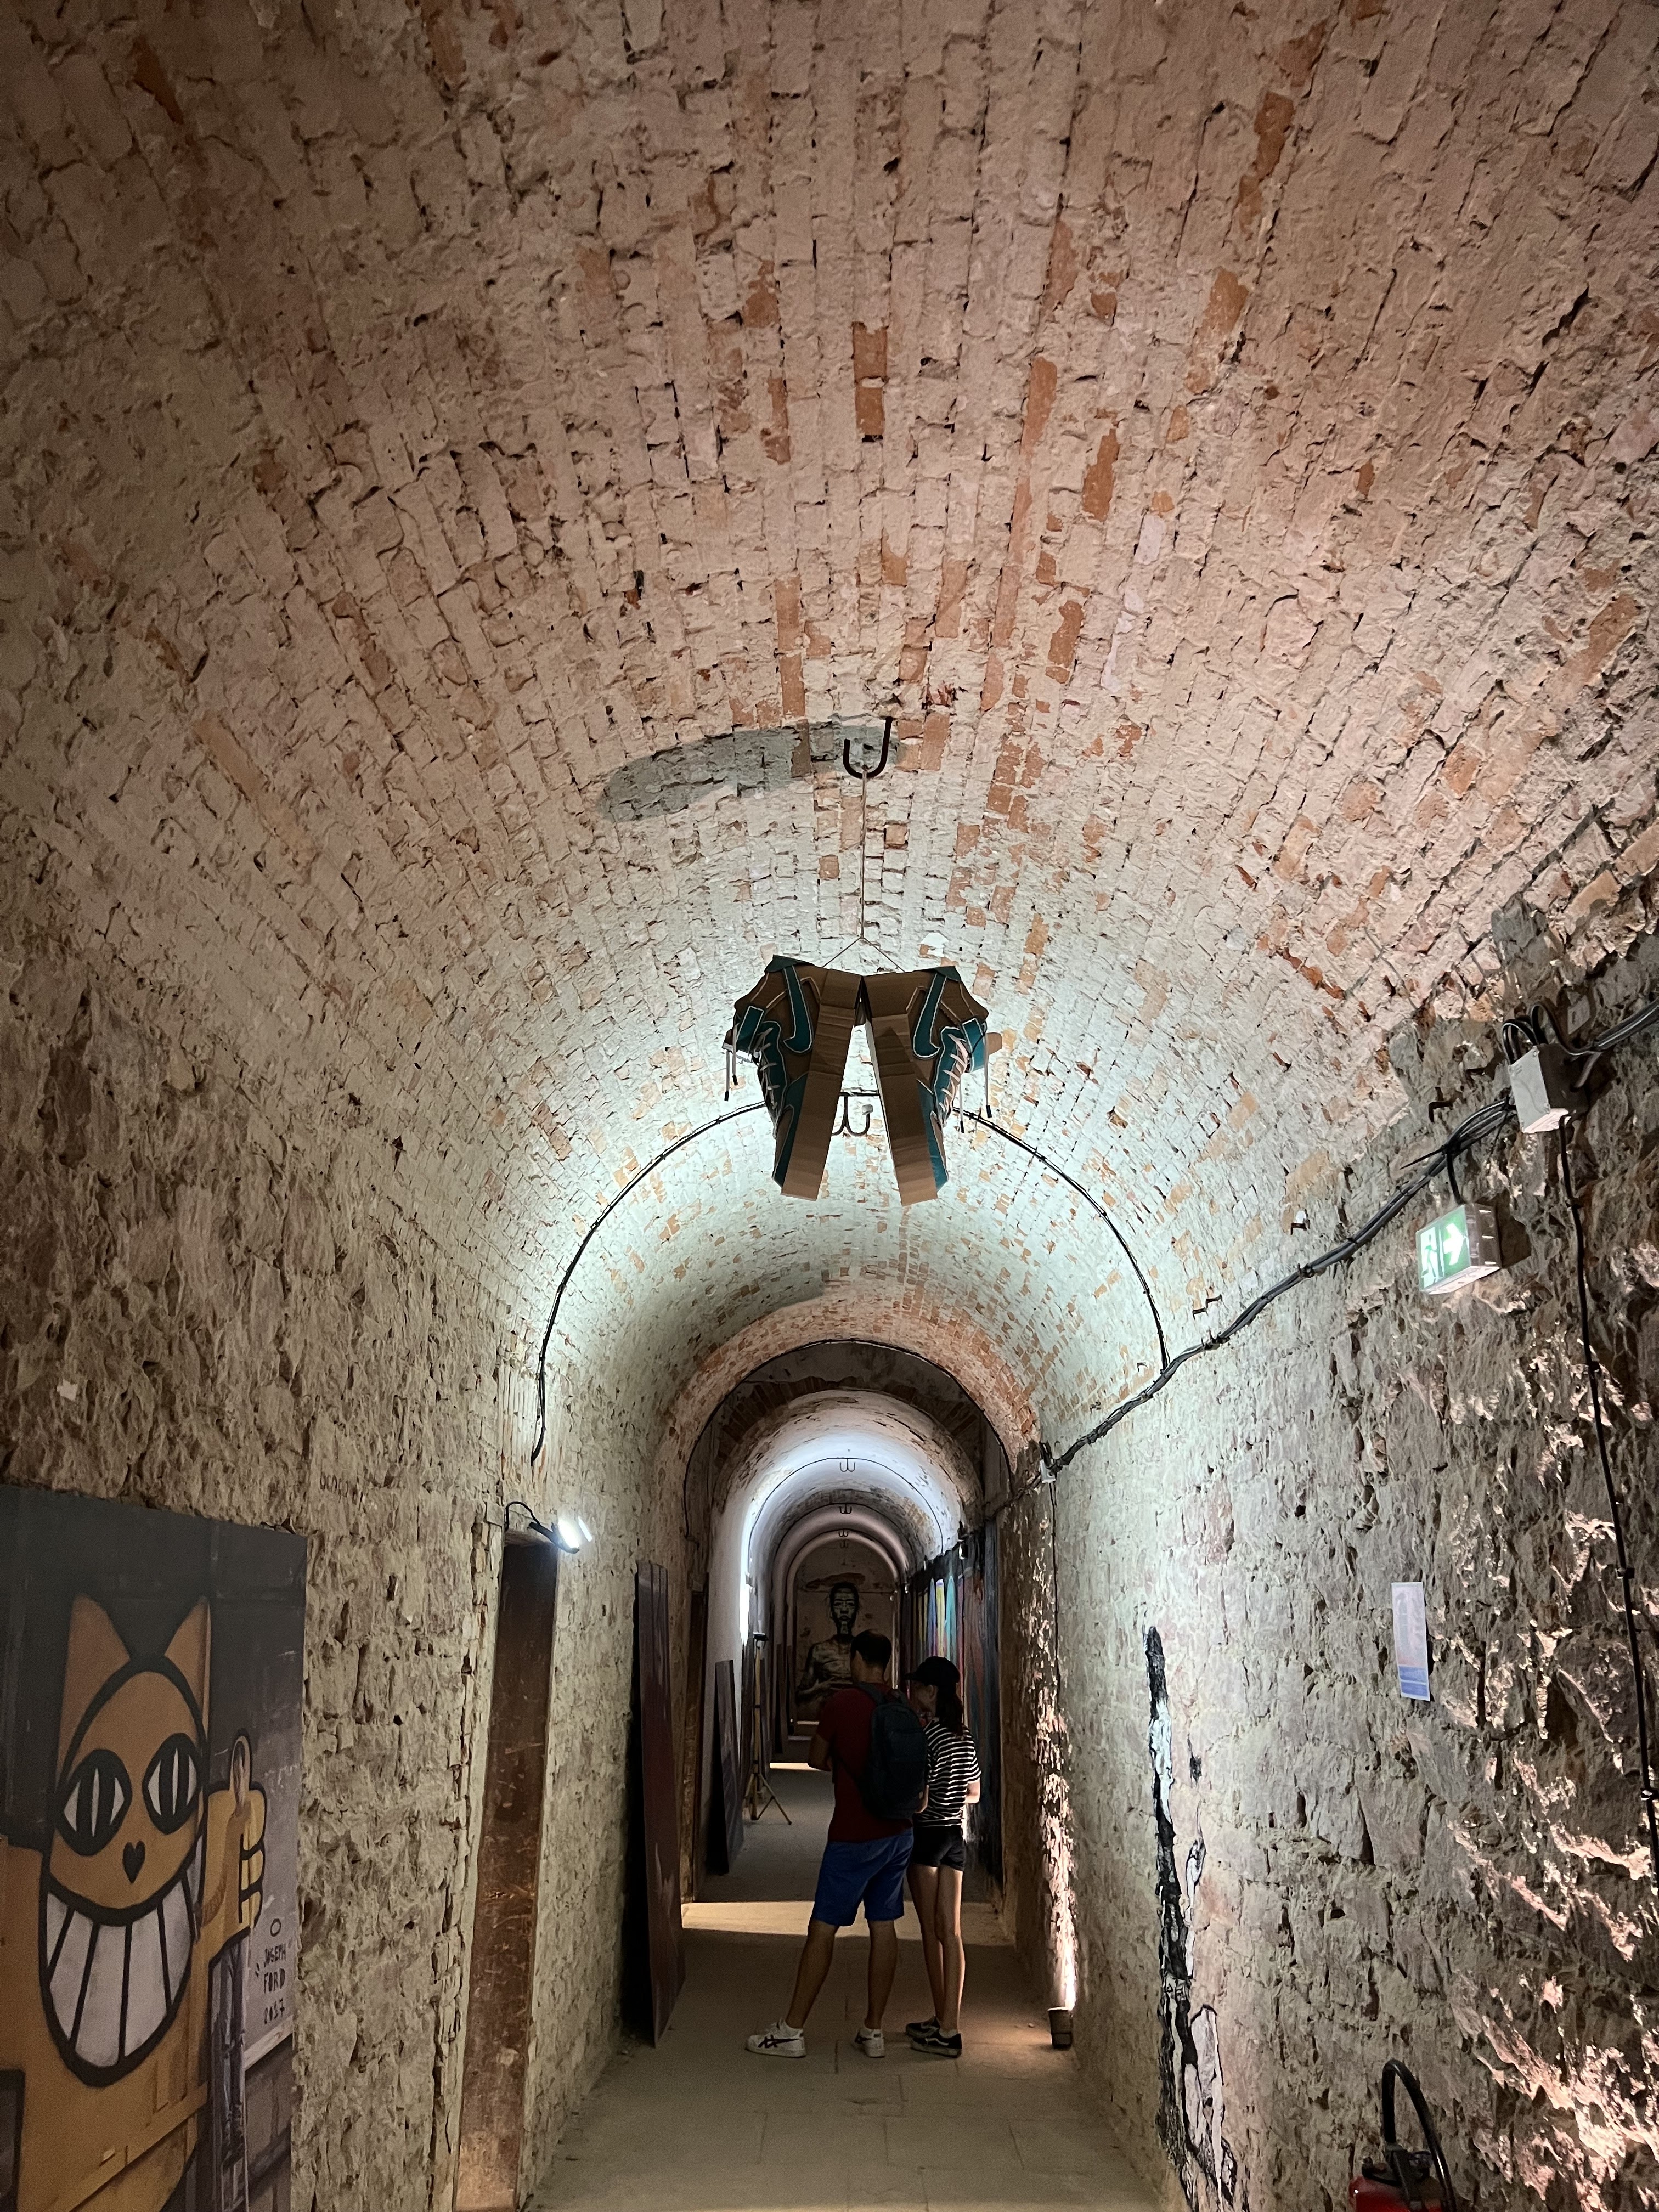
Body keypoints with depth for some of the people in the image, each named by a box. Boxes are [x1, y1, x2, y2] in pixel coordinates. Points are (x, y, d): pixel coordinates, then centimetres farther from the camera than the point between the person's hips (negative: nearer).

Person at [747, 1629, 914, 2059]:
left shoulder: (841, 1703, -14)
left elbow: (817, 1759, -1)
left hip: (854, 1836, -6)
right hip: (898, 1833, 6)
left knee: (823, 1928, 1)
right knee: (884, 1927, 10)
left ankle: (792, 2031, 8)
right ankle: (873, 2031, 16)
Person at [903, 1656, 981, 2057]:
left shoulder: (927, 1735, -17)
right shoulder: (964, 1736, 7)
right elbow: (974, 1794, 15)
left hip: (927, 1836, -7)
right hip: (955, 1837, 7)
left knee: (932, 1931, 2)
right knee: (951, 1931, 7)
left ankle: (944, 2028, 8)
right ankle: (949, 2024, 11)